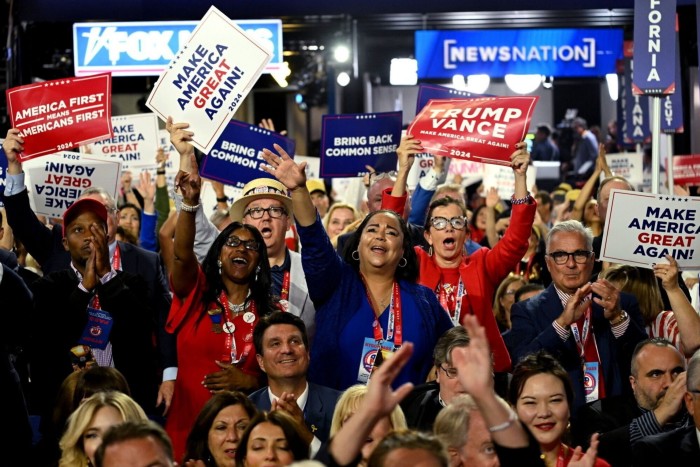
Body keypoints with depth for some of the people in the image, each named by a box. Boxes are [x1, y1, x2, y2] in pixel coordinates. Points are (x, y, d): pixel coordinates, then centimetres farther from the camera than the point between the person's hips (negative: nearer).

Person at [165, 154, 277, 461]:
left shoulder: (269, 314, 7)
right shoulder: (196, 294, 2)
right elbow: (182, 254, -17)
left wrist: (249, 381, -11)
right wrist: (190, 202, -32)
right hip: (187, 427, -1)